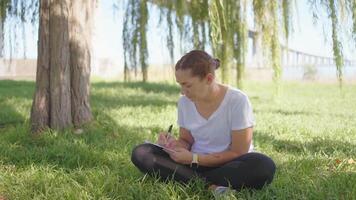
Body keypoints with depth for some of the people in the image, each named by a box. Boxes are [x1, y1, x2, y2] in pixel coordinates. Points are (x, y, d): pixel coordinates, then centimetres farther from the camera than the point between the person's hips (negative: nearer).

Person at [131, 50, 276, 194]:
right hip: (194, 163, 5)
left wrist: (194, 159, -20)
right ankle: (211, 186, -27)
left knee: (264, 166, -37)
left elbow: (238, 153, -15)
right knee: (140, 153, -16)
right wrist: (176, 145, -14)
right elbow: (186, 141, 10)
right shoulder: (184, 102, -2)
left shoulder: (237, 101, -17)